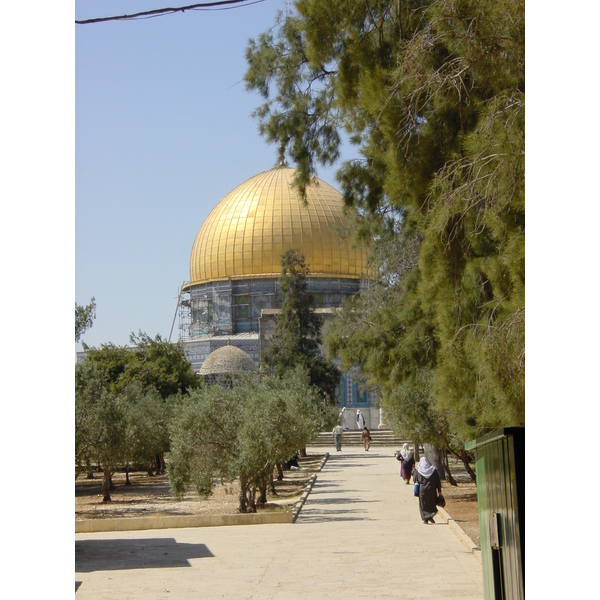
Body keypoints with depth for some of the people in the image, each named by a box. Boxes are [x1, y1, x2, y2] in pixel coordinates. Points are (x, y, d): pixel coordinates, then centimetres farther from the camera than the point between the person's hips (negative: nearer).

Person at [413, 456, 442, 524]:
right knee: (432, 503, 14)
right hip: (431, 490, 0)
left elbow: (414, 479, 2)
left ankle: (425, 519, 5)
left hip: (422, 490, 0)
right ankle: (430, 516, -1)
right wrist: (439, 489, 6)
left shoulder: (417, 470, -5)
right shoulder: (433, 469, -3)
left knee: (423, 505, 9)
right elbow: (437, 480, -1)